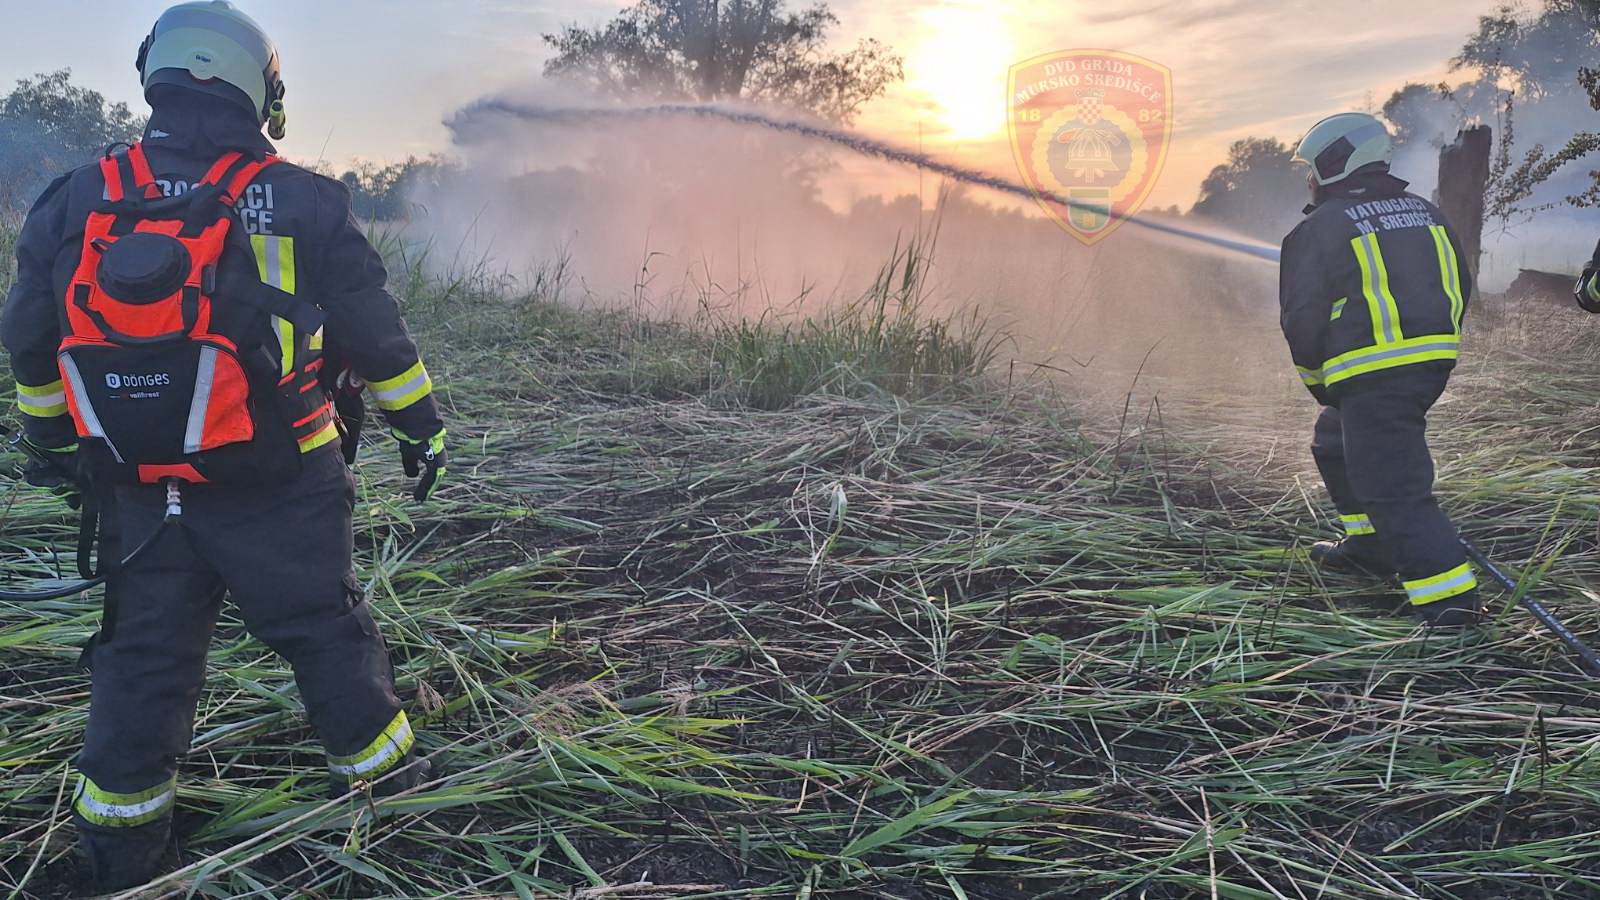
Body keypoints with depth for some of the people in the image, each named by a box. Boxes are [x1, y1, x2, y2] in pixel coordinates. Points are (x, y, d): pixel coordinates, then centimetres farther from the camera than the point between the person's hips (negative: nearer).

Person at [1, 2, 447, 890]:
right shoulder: (296, 202, -10)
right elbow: (374, 333, -5)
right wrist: (421, 424, 8)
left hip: (139, 494, 3)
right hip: (279, 492, -3)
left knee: (141, 658, 17)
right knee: (327, 633, 12)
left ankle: (118, 847, 30)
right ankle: (388, 783, 28)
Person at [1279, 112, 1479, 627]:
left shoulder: (1319, 230, -7)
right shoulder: (1426, 214, 15)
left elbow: (1302, 317, -10)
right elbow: (1459, 289, 19)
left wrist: (1319, 381, 4)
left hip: (1372, 375, -8)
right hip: (1434, 363, 9)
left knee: (1391, 484, -5)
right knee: (1336, 444, 26)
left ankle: (1449, 596, -9)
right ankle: (1369, 547, 34)